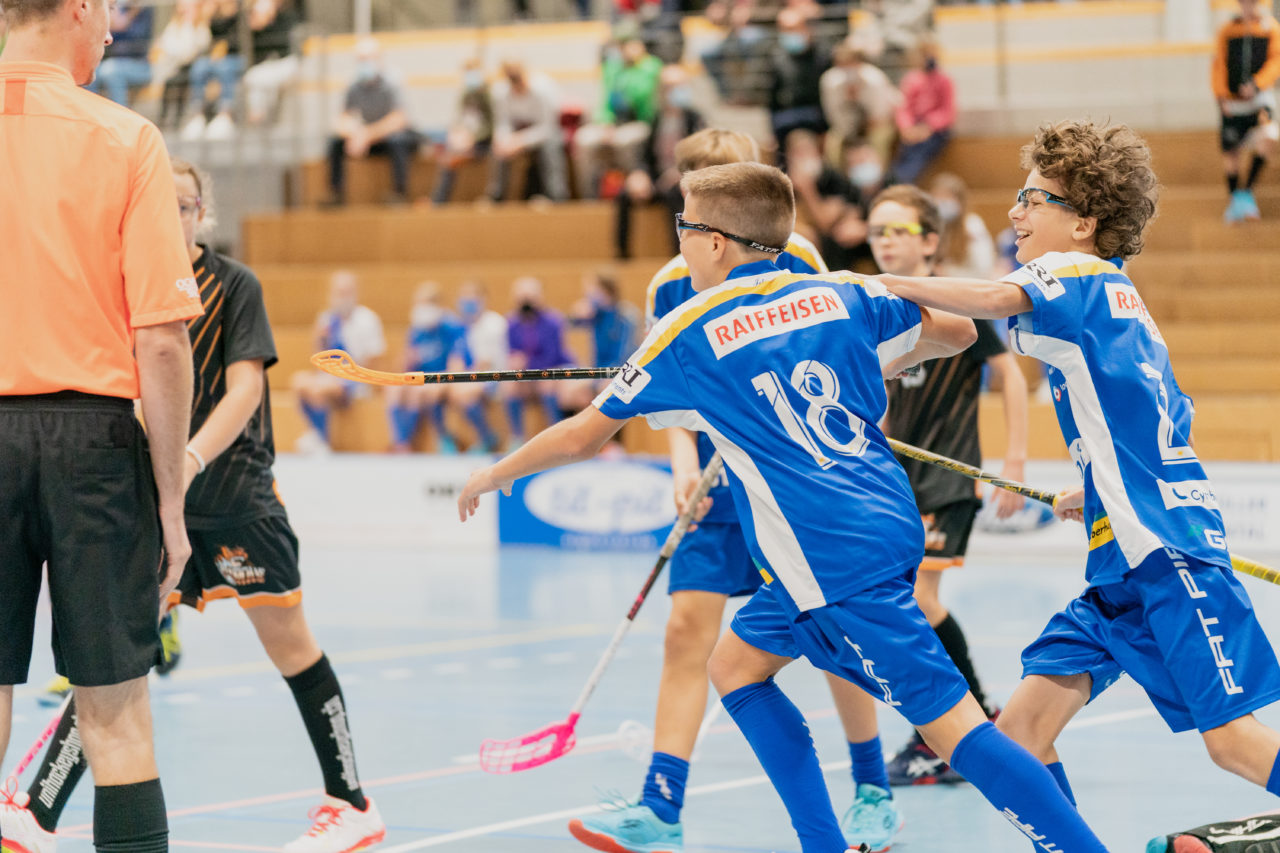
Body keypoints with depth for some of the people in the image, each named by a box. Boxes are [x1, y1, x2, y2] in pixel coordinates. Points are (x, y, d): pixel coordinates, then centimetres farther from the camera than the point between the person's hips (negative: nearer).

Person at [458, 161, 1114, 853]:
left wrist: (494, 474, 23)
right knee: (733, 665, 20)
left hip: (839, 561, -7)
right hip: (888, 522, 8)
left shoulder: (686, 333, -5)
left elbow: (579, 437, 5)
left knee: (952, 722, -9)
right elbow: (958, 333, 20)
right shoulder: (840, 294, 8)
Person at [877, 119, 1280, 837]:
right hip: (1122, 564, 9)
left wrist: (882, 284, -22)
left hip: (1170, 556, -9)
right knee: (1024, 726, 1)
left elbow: (994, 299, -29)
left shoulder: (1083, 275, -7)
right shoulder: (1111, 296, 20)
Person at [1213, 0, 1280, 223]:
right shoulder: (1227, 31, 6)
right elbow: (1219, 65, 5)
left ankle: (1247, 191, -7)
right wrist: (1221, 96, -7)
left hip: (1260, 98, -2)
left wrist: (1256, 84, -21)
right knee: (1231, 153, 5)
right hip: (1232, 104, 2)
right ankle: (1235, 199, 28)